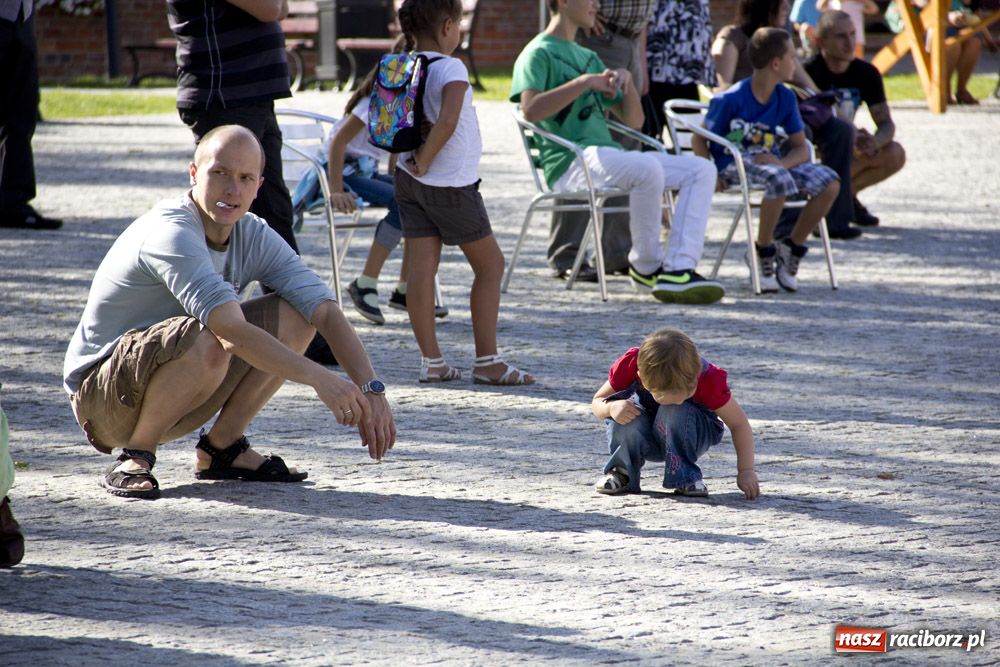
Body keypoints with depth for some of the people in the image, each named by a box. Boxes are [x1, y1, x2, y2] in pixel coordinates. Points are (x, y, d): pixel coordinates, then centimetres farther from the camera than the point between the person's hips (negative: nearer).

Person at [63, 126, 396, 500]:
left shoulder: (254, 237, -1)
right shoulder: (171, 234, -25)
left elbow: (326, 311, -8)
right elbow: (232, 330, -36)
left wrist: (371, 391, -21)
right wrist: (318, 379, -38)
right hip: (101, 396, -8)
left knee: (295, 315, -5)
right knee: (205, 341, -37)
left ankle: (221, 447, 2)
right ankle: (136, 456, -16)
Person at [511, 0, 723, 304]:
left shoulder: (588, 57, 27)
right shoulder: (538, 53, 1)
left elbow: (633, 120, 25)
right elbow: (530, 109, -19)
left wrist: (627, 81, 5)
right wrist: (584, 82, -18)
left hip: (610, 158, 9)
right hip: (571, 162, -9)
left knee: (701, 170, -6)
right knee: (648, 169, -35)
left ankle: (678, 270, -22)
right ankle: (646, 266, -17)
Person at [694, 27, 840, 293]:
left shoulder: (786, 98, 4)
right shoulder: (731, 99, -14)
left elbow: (801, 148, 4)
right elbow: (699, 140, -8)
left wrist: (781, 162, -18)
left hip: (772, 160, 6)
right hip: (733, 161, -6)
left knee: (829, 183, -15)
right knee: (780, 180, -38)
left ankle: (791, 248, 1)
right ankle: (763, 252, -17)